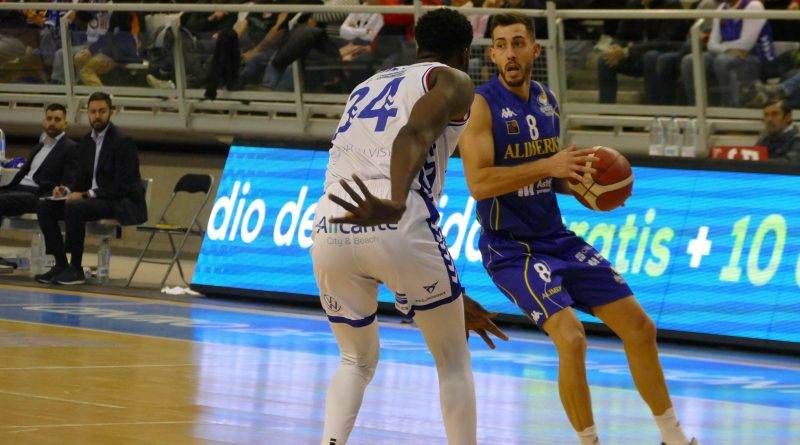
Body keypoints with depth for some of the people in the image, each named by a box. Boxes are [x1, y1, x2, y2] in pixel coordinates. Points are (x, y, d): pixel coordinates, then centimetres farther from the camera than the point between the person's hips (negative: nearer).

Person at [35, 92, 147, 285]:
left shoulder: (123, 142, -12)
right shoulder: (87, 142, 13)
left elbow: (121, 186, -18)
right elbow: (80, 178, 17)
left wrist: (87, 195, -23)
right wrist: (66, 190, -6)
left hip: (121, 203, -8)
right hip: (93, 199, 8)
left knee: (74, 208, -33)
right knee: (44, 207, -6)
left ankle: (76, 268, -24)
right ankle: (61, 264, -6)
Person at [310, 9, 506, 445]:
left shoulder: (368, 85, 33)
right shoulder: (452, 81, 13)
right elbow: (415, 135, -13)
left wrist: (452, 299, 40)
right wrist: (394, 205, -32)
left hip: (330, 229, 5)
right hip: (400, 228, -5)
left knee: (358, 360, 26)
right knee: (453, 361, 16)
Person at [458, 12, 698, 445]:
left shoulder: (548, 101, 7)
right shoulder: (482, 105, -15)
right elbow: (478, 182, -26)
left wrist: (583, 181, -1)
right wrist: (548, 166, -30)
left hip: (557, 238, 8)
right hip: (510, 247, -8)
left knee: (639, 327, 7)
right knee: (571, 339, -25)